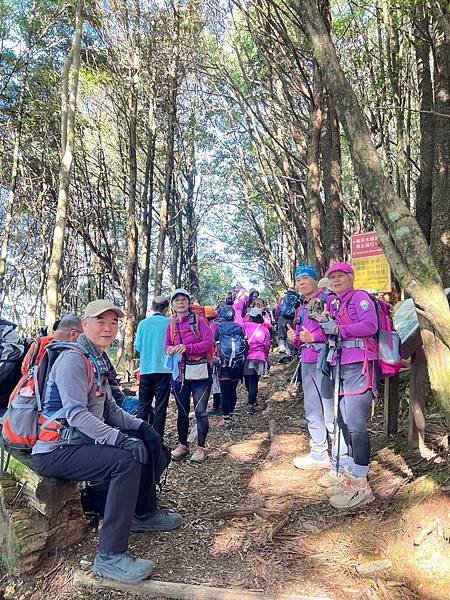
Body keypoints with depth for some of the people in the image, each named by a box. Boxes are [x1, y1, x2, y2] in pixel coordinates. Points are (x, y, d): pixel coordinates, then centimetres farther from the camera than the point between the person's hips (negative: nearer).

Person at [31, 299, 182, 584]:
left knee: (145, 443, 11)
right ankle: (110, 555, -18)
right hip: (55, 451, -10)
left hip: (81, 440, 10)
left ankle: (144, 513, 26)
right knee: (127, 461, -27)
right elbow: (76, 413, -26)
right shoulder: (72, 359, -16)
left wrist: (141, 426, -3)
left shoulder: (98, 361, 13)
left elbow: (110, 409, 11)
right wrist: (121, 439, -31)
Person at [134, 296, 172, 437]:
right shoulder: (169, 323, -7)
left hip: (146, 369, 2)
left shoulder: (143, 323, -1)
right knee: (161, 405, 5)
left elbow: (138, 346, 3)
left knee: (143, 403, 14)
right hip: (164, 369, -2)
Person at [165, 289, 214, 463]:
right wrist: (169, 349, -12)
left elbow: (209, 342, -12)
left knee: (200, 411, -1)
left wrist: (187, 347, -22)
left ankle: (201, 447, 13)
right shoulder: (171, 325, 9)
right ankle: (182, 444, 29)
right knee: (182, 411, 14)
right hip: (179, 373, 4)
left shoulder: (199, 321, -4)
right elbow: (167, 345, 13)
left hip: (200, 372, -4)